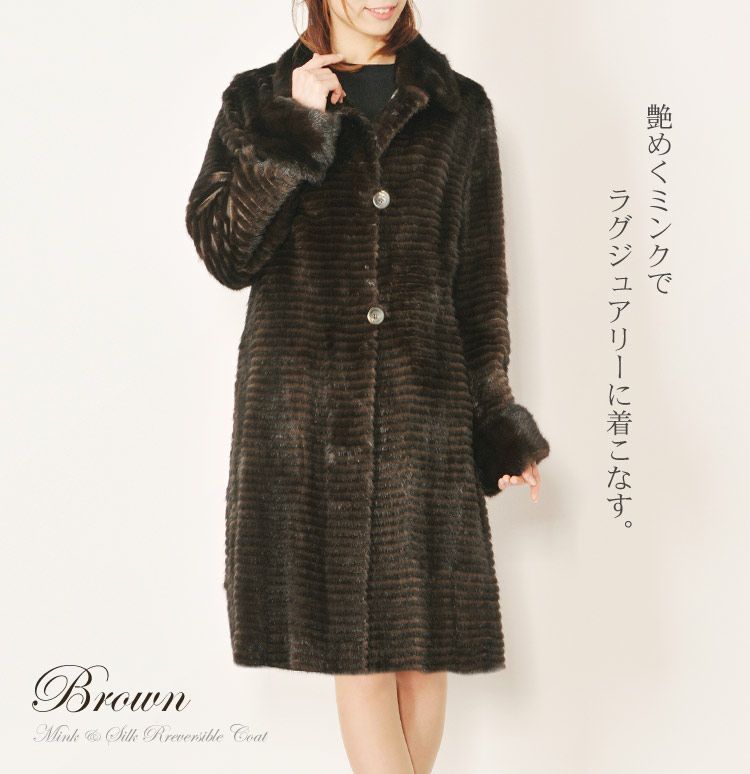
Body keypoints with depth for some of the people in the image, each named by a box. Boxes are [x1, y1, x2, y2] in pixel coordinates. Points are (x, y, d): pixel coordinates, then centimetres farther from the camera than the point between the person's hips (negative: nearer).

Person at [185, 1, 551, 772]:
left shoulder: (458, 109, 11)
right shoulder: (259, 100, 9)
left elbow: (481, 280, 10)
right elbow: (224, 251, -3)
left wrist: (498, 422, 6)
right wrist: (293, 128, -9)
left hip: (425, 409, 1)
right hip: (305, 407, -1)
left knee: (423, 642, 4)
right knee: (355, 647, 0)